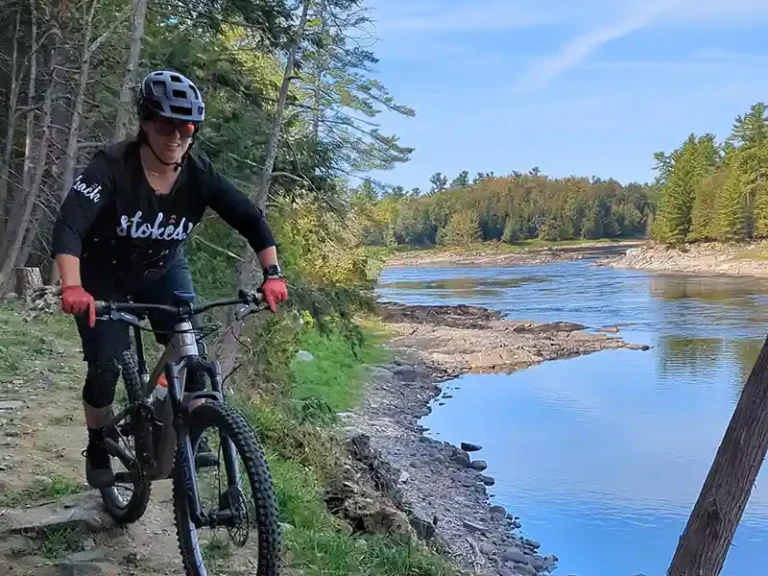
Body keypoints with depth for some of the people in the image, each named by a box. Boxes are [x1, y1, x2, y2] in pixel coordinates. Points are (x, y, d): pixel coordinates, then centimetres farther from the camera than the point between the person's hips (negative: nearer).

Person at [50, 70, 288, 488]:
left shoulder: (199, 173, -21)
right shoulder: (112, 165, -30)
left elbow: (250, 219, -17)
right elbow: (68, 225, -39)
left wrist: (272, 274, -29)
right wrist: (72, 286, -55)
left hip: (163, 272, 3)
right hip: (104, 279, -2)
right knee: (106, 369, -10)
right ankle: (98, 448, 17)